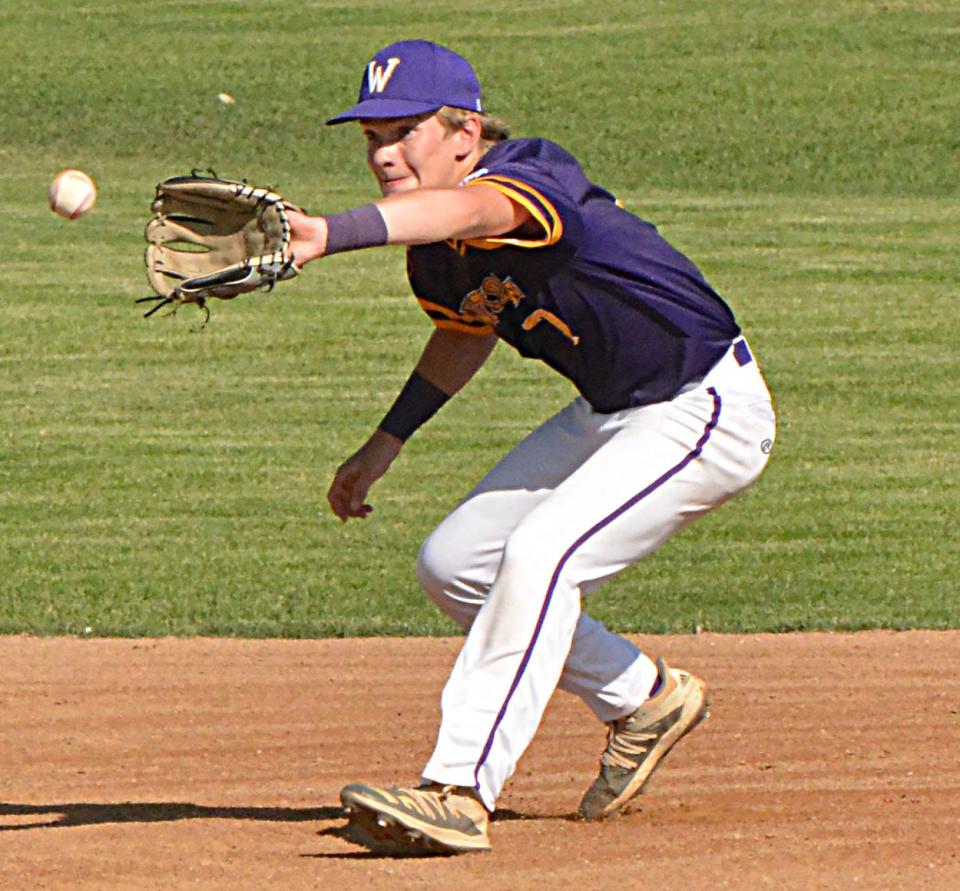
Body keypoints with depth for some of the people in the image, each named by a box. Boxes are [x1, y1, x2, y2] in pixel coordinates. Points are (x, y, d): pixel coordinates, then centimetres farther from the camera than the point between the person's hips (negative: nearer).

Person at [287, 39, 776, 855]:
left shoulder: (533, 180, -30)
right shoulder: (432, 248, -3)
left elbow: (474, 210, -55)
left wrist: (332, 233, -71)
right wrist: (387, 442, 15)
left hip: (705, 409, -10)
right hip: (607, 413, 10)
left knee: (541, 554, -28)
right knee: (453, 565, 9)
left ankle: (461, 791, -29)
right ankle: (644, 701, 25)